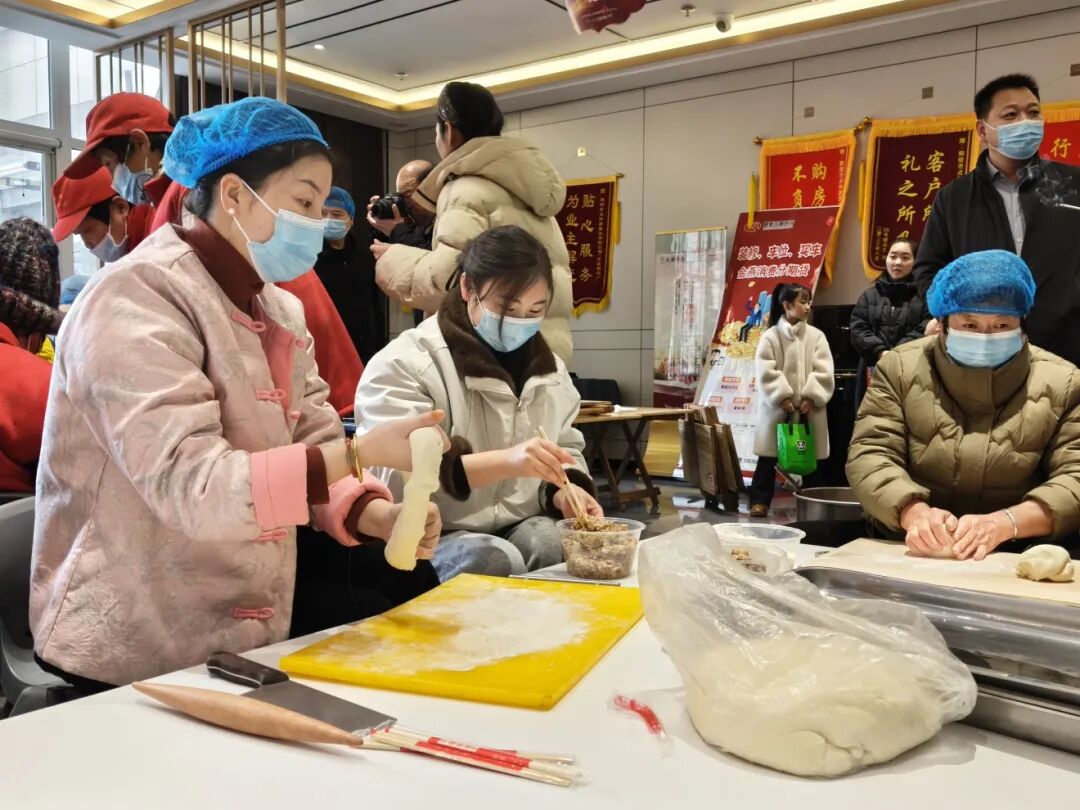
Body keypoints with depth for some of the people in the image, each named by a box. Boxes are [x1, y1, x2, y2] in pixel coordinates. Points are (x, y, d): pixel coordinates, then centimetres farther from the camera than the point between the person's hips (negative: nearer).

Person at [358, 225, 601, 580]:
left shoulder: (548, 367, 12)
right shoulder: (405, 363, -11)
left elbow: (566, 446, 21)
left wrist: (564, 492, -4)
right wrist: (504, 461, -37)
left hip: (526, 527, 6)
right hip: (432, 537, -5)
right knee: (497, 560, -34)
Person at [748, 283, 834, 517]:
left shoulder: (816, 335, 5)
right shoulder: (771, 336, -1)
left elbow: (823, 371, -2)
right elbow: (766, 372, -8)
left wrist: (811, 398, -12)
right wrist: (783, 397, -16)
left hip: (808, 408, 2)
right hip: (777, 407, -2)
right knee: (769, 457, 3)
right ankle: (760, 500, 11)